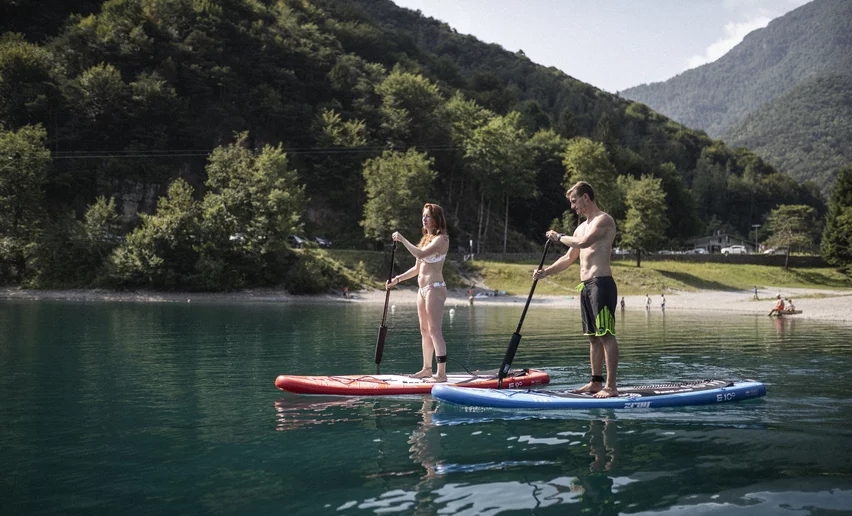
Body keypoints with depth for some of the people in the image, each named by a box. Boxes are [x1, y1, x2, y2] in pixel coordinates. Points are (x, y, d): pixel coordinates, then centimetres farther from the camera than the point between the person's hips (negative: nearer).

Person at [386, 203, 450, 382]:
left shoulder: (441, 238, -10)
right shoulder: (426, 238, 18)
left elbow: (420, 254, -26)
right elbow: (417, 268, 21)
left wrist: (402, 239, -18)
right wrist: (397, 279, 15)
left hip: (435, 288, -10)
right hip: (423, 289, 10)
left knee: (435, 331, -12)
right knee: (424, 330, 13)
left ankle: (441, 374, -13)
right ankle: (427, 369, 22)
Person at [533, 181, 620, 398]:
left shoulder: (604, 220, -6)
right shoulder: (582, 227, 22)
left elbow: (583, 242, -22)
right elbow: (569, 258, 26)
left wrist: (559, 237, -8)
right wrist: (545, 272, 14)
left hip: (601, 283, -9)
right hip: (586, 286, 9)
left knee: (606, 335, -11)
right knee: (593, 337, 11)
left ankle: (611, 386, -12)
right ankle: (596, 382, 15)